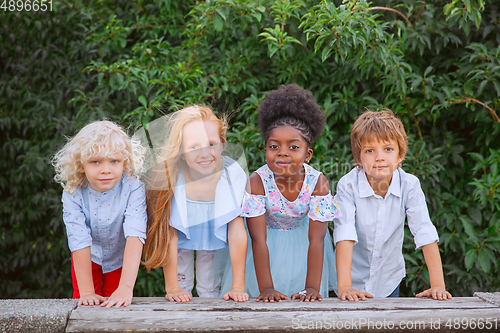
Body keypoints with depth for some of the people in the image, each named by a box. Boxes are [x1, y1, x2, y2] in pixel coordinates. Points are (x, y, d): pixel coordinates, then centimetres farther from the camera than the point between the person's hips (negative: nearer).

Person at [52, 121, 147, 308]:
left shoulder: (133, 190, -34)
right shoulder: (73, 194, -28)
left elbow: (135, 235, -42)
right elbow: (79, 241, -29)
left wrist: (126, 287, -52)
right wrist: (86, 291, -34)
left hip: (122, 258, -1)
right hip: (89, 257, 1)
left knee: (115, 306, 6)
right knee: (85, 307, 5)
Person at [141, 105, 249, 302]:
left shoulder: (233, 174, -31)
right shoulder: (169, 177, -34)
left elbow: (237, 232, -25)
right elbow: (169, 234, -26)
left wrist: (238, 286, -26)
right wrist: (172, 287, -26)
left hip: (215, 237, 1)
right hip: (181, 237, -1)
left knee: (210, 290, 10)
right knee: (181, 288, 6)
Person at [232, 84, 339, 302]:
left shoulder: (318, 182, -25)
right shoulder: (256, 182, -27)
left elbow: (316, 239, -25)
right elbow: (259, 239, -27)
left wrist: (312, 288, -32)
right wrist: (266, 288, -33)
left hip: (301, 241, 1)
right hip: (270, 243, -1)